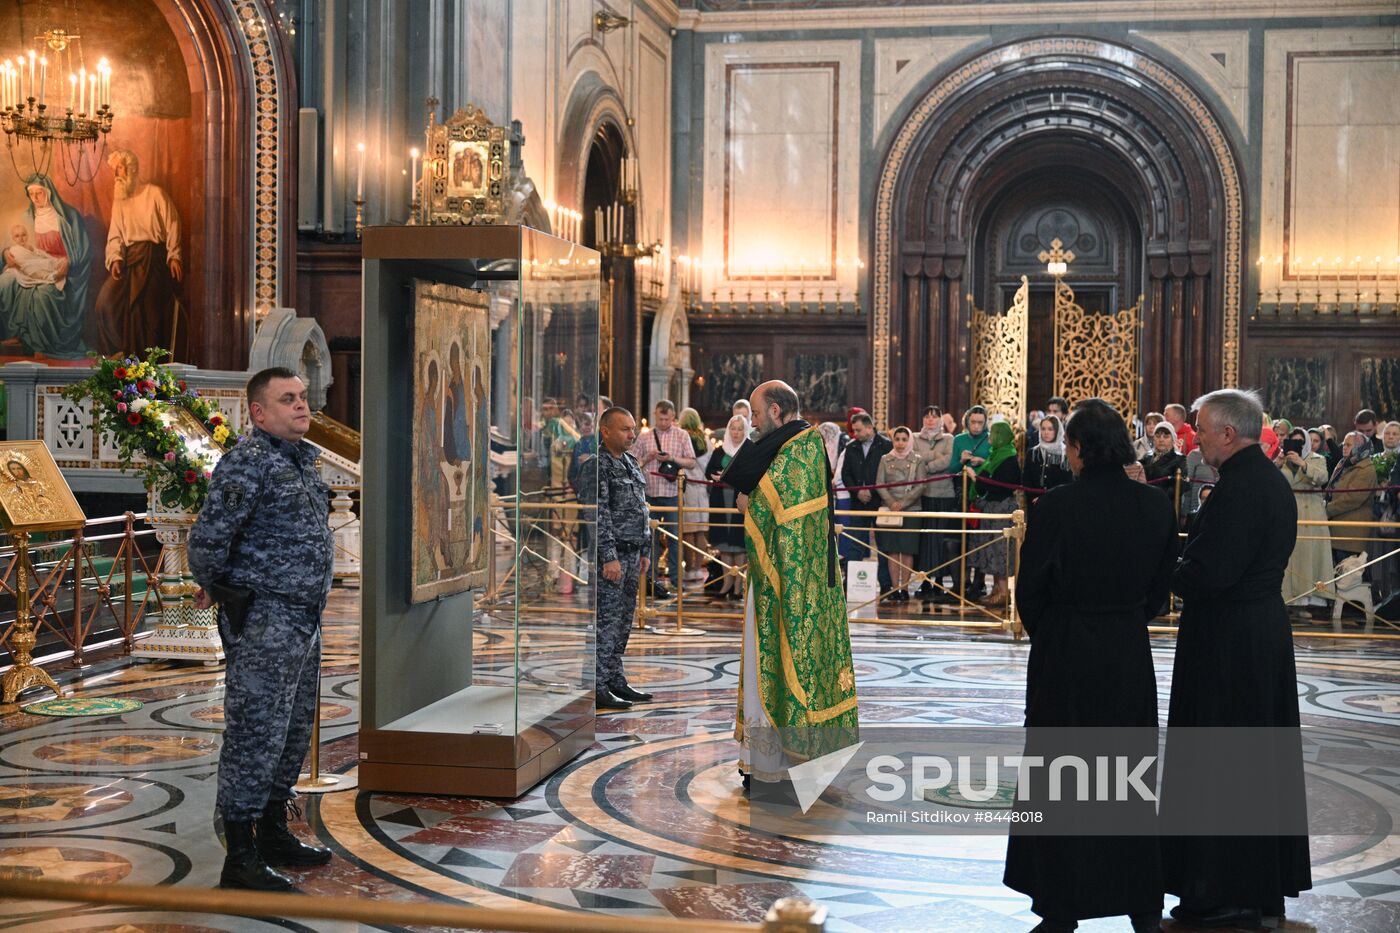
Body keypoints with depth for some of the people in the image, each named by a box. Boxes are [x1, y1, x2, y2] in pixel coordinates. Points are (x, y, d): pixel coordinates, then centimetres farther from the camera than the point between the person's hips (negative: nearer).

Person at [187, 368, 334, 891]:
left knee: (293, 736, 17)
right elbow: (208, 537, -20)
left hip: (305, 622, 9)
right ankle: (240, 859, 0)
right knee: (255, 735, -6)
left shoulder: (304, 461, 15)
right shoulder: (248, 462, -15)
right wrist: (211, 587, -4)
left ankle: (274, 834, 30)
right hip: (263, 623, -9)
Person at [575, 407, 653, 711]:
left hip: (631, 553, 9)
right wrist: (609, 557, -20)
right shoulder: (597, 465, -12)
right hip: (610, 555, -9)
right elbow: (597, 514, -17)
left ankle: (616, 681, 20)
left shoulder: (630, 463, 16)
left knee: (623, 620, 12)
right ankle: (598, 688, -4)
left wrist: (644, 551, 20)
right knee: (606, 620, -7)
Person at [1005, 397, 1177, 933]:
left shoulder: (1055, 507, -16)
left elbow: (1030, 589, -9)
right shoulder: (1155, 507, -2)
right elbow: (1160, 588, 5)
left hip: (1065, 655, -4)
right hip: (1131, 657, 4)